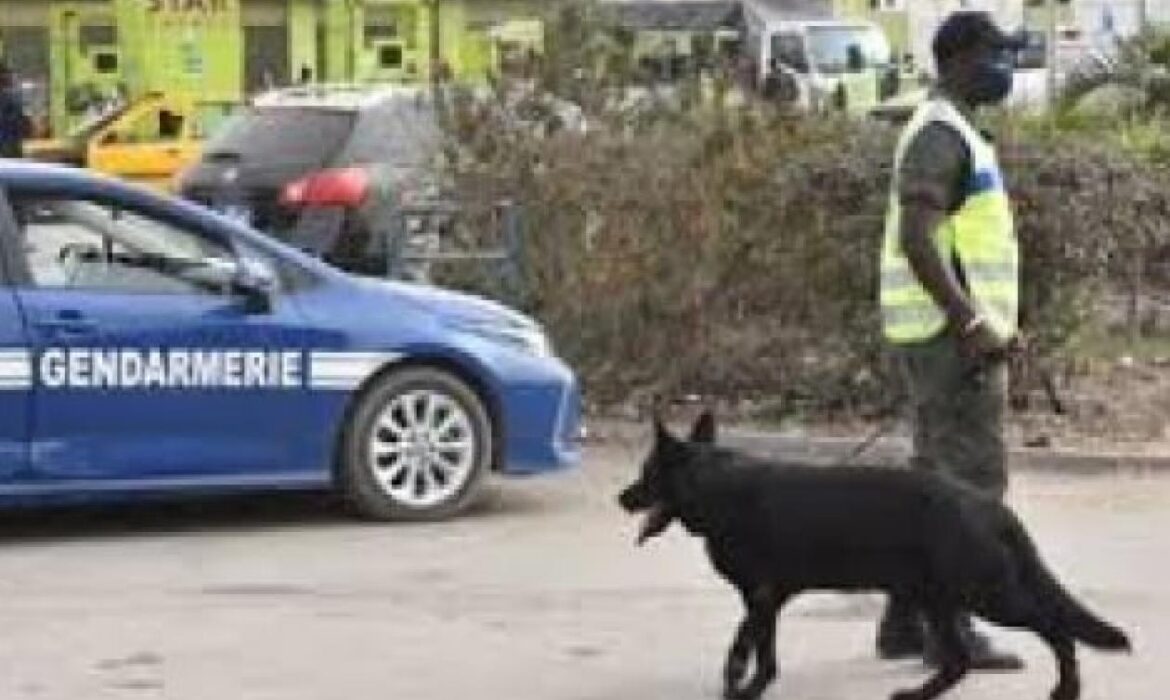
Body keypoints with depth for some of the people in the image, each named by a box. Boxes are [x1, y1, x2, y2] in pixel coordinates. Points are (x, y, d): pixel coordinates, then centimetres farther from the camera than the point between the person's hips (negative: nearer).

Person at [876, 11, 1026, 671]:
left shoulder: (956, 134, 19)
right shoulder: (942, 134, -14)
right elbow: (916, 239, -25)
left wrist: (998, 321, 19)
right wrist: (972, 324, -25)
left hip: (956, 332, 10)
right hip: (951, 334, -10)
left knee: (937, 475, 13)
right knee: (975, 476, -8)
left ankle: (906, 621, 18)